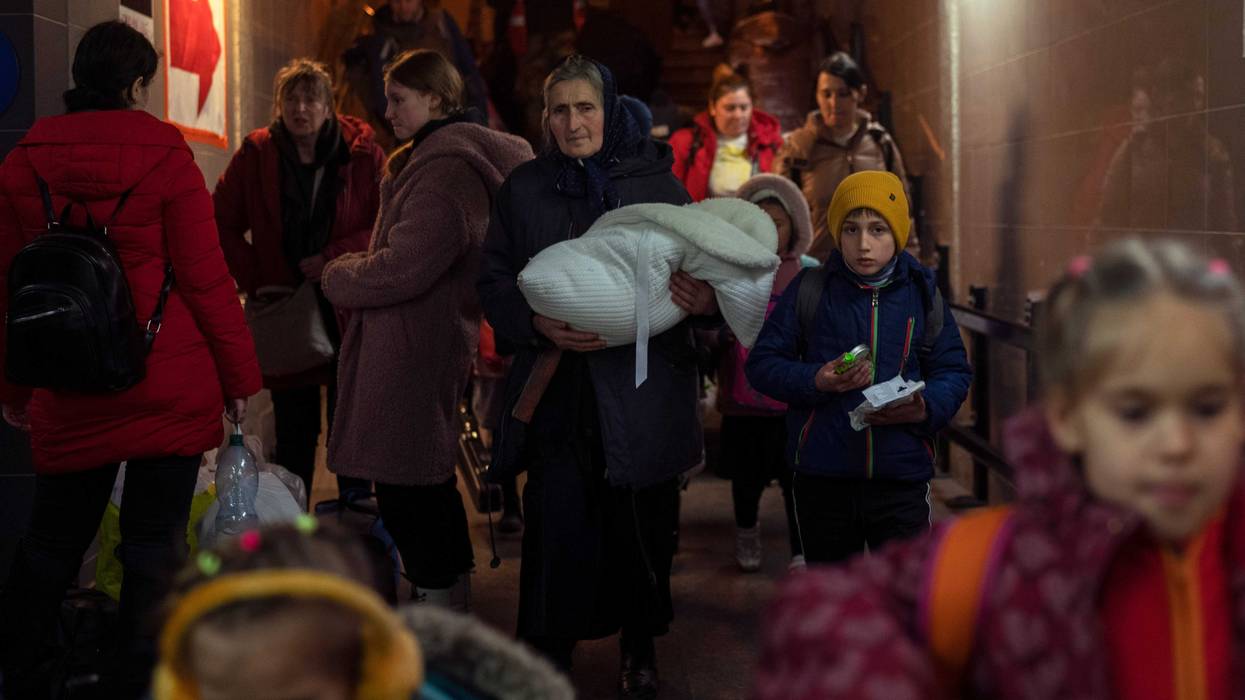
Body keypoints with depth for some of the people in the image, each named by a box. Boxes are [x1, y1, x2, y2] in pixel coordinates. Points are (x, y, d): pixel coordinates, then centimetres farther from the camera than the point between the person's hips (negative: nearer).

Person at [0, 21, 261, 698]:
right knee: (155, 548, 5)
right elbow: (205, 278, -7)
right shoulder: (165, 156, -7)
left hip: (67, 394, 4)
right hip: (171, 388, -3)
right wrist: (240, 375, 2)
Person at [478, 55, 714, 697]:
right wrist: (539, 324, -14)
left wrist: (706, 300, -19)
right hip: (557, 391, 1)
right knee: (556, 528, -3)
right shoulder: (524, 188, 6)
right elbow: (493, 283, 5)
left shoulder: (656, 181, 2)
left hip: (641, 392, 0)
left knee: (641, 524, 6)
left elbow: (698, 270, 5)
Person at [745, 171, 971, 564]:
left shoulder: (921, 293, 3)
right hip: (822, 477, 0)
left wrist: (926, 407, -14)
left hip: (901, 477, 0)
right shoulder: (811, 289, 0)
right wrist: (815, 381, -17)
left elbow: (954, 372, 8)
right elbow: (761, 363, 1)